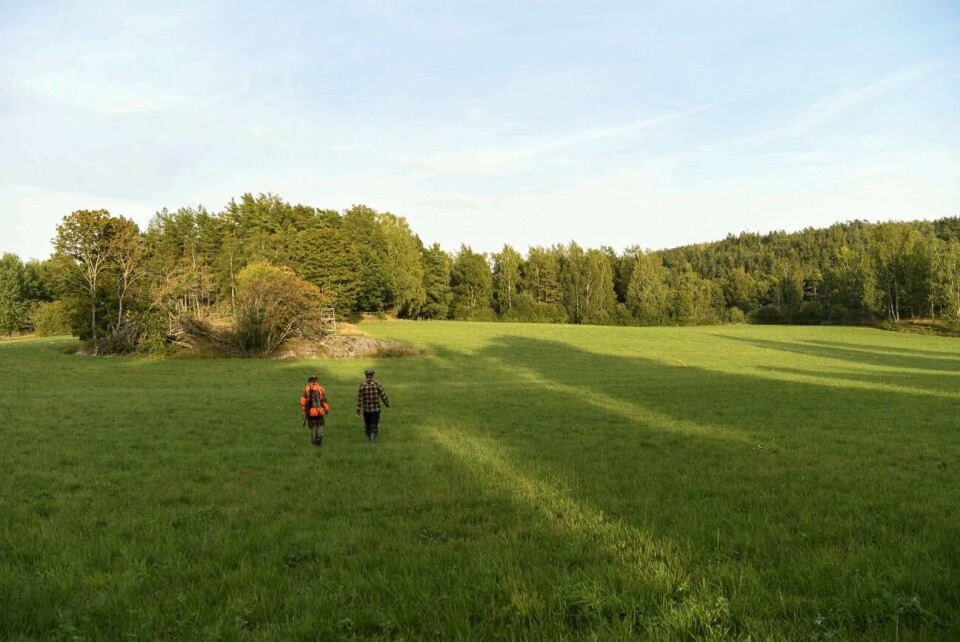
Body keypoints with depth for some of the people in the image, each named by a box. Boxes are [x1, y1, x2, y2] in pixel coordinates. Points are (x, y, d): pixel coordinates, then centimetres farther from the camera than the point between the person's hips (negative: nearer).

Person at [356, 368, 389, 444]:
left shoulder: (362, 386, -10)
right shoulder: (377, 384, -11)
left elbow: (359, 399, -10)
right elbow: (383, 396, -5)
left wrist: (358, 411, -6)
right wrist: (387, 404, 13)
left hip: (366, 409, 2)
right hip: (376, 409, -2)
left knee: (367, 424, 21)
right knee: (374, 425, 4)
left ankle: (369, 438, 38)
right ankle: (373, 439, -13)